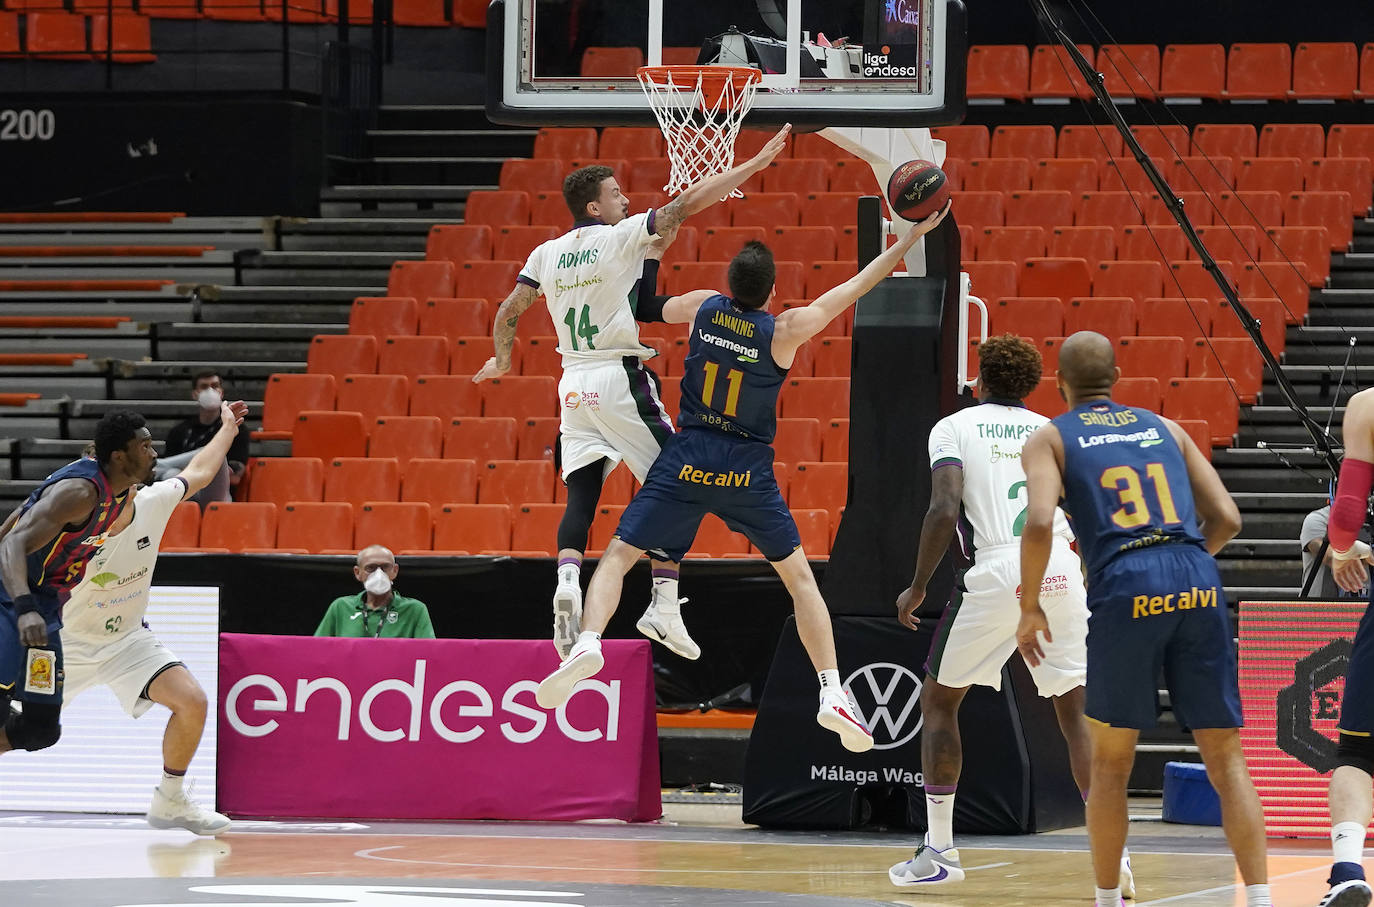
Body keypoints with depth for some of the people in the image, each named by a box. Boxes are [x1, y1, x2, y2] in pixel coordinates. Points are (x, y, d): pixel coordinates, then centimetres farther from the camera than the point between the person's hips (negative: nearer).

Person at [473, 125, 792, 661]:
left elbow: (508, 312, 12)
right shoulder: (622, 236, -6)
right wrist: (754, 165, -8)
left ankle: (568, 582, -21)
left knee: (581, 496, 4)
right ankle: (664, 605, -4)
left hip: (574, 385, 6)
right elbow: (685, 206, -11)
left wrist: (502, 362, 30)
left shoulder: (548, 253, 10)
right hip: (620, 377, -6)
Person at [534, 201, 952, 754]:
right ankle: (833, 693, 2)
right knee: (799, 576, 11)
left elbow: (663, 308, 24)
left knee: (617, 556, 6)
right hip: (748, 470, -1)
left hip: (687, 460, 1)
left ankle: (588, 643, -21)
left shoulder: (704, 307, -1)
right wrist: (912, 236, 8)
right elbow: (858, 286, 1)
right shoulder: (786, 331, -7)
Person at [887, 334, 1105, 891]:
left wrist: (917, 588, 3)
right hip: (1062, 570, 3)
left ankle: (939, 851, 16)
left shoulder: (954, 427, 10)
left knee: (939, 699, 16)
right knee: (1077, 712, 9)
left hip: (997, 571, -3)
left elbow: (944, 511, -5)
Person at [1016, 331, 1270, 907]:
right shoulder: (1162, 428, 24)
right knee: (1226, 758, 6)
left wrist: (1030, 608, 5)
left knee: (1110, 763, 14)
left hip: (1125, 588, -3)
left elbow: (1039, 523, -6)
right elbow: (1226, 519, 17)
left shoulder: (1050, 438, 13)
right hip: (1198, 582, 3)